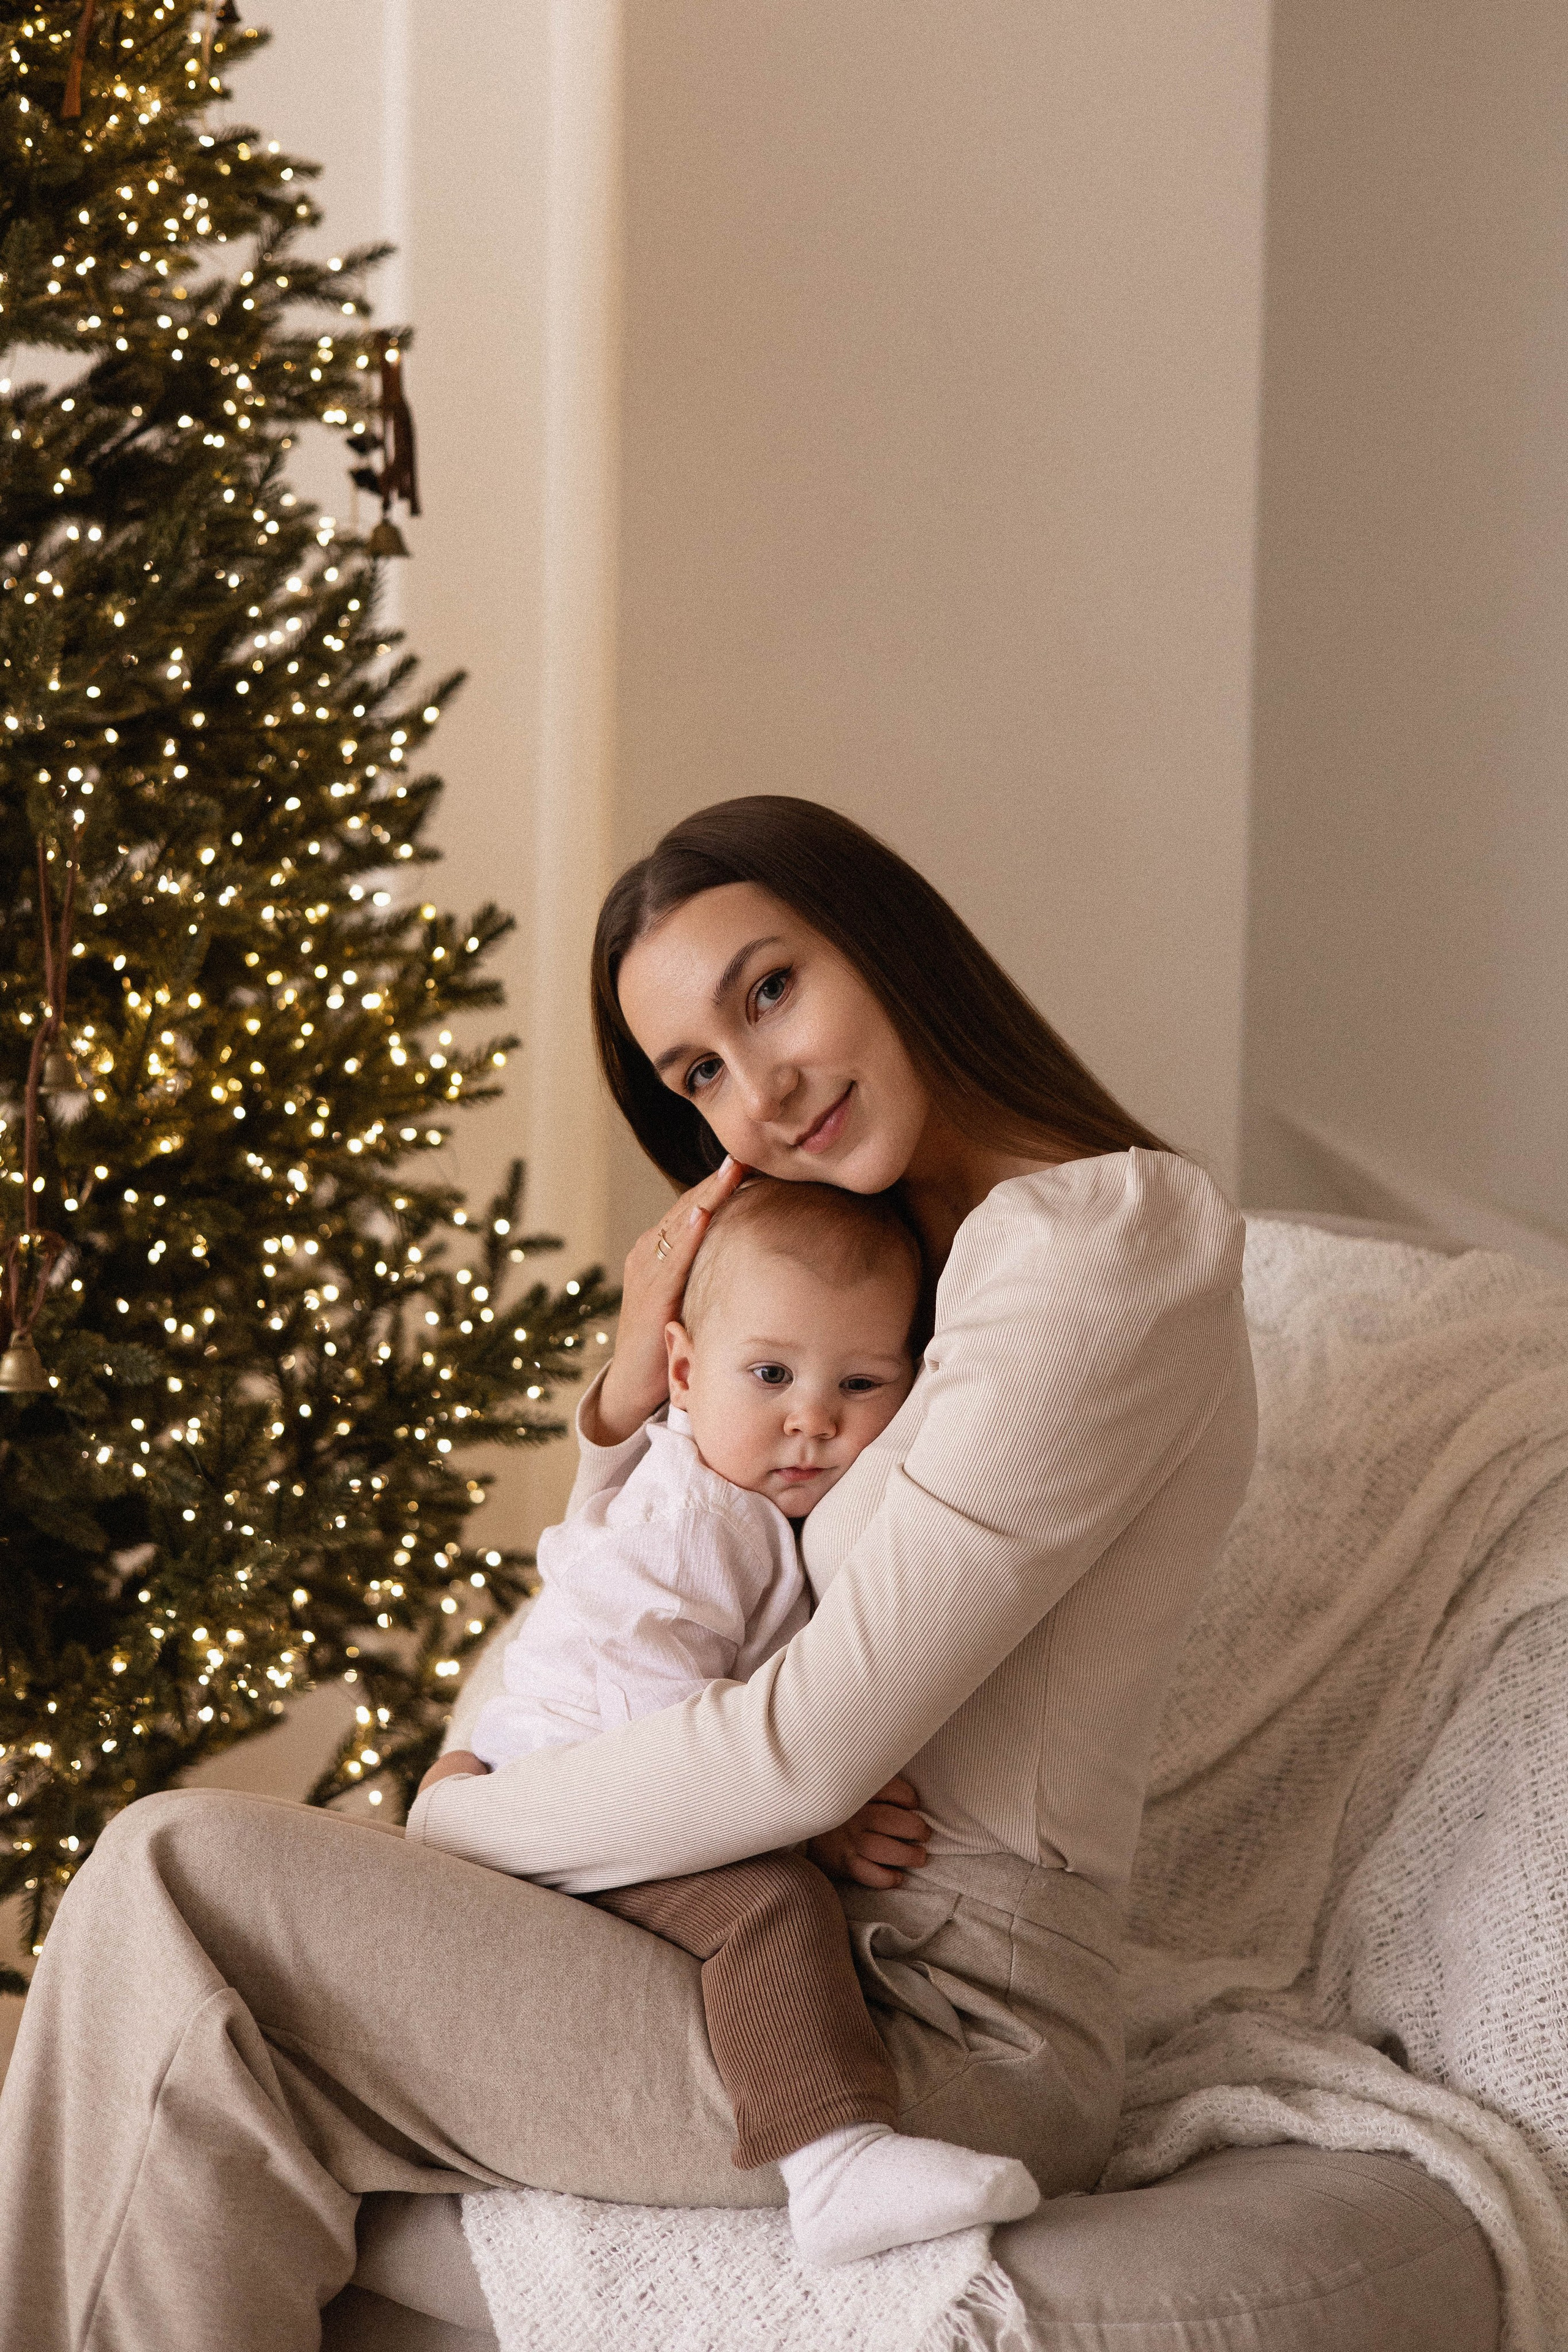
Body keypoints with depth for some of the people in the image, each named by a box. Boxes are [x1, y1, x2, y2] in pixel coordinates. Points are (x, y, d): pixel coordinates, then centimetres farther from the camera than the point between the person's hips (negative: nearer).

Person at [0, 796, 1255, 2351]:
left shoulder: (1093, 1255, -17)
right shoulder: (918, 1253, 15)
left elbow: (811, 1750, -20)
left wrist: (463, 1823, -8)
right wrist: (636, 1399, 1)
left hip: (952, 2044, -10)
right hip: (836, 1948, 10)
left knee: (176, 1884, -13)